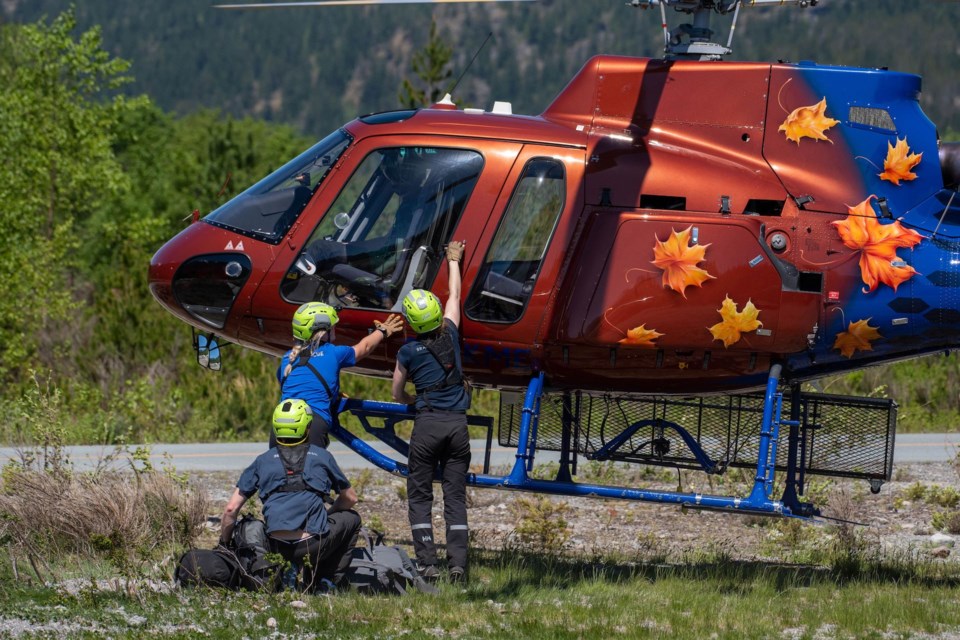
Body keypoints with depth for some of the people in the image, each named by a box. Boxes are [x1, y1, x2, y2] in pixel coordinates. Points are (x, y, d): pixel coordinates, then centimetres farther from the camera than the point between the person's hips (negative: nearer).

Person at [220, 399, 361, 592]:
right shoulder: (321, 456, 11)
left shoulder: (263, 460, 13)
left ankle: (288, 569, 7)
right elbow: (350, 499, 24)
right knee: (351, 519, 28)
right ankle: (327, 580, 16)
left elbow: (231, 509, 11)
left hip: (278, 547, 1)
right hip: (314, 545, -1)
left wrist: (224, 544, 26)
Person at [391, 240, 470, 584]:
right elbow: (455, 295, 20)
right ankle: (457, 564, -4)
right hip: (458, 424, 3)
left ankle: (427, 564, -5)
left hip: (427, 425, -3)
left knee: (419, 496, 5)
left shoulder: (408, 352, -3)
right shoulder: (450, 335, 2)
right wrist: (454, 261, 34)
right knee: (455, 497, 4)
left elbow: (398, 395, 10)